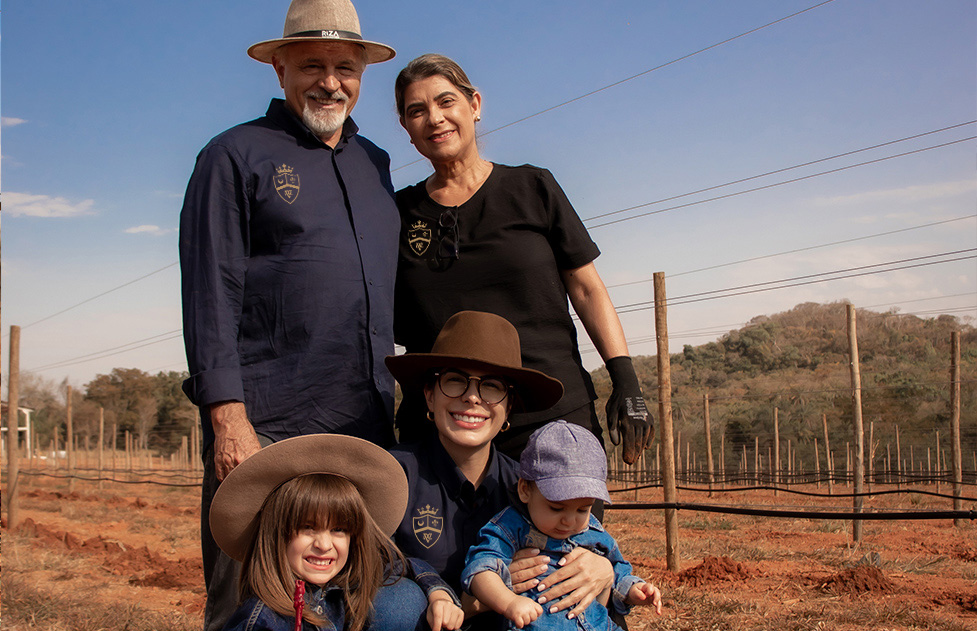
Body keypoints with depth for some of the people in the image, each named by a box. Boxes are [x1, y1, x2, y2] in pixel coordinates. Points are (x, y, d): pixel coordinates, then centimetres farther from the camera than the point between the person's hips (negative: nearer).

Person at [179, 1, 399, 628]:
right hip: (265, 427, -5)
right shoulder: (236, 155, 3)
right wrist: (228, 417, -15)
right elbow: (211, 295, -6)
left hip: (367, 426, 5)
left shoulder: (374, 163, 19)